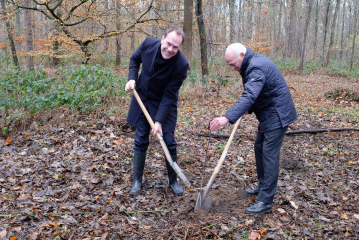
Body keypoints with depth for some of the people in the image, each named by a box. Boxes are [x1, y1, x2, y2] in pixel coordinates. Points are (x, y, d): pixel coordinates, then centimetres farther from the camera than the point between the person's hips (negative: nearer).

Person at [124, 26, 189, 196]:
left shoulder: (181, 65, -28)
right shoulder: (148, 44, -18)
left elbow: (169, 95, -24)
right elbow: (135, 59, 4)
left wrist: (159, 121, -26)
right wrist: (132, 78, -12)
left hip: (165, 104, -2)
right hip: (142, 99, 3)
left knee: (169, 142, -1)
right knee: (140, 141, 6)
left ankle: (173, 180, 20)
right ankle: (137, 180, 21)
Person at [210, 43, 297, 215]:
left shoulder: (256, 67, -25)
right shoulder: (250, 64, 9)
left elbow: (249, 96, -40)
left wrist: (227, 118, -49)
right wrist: (248, 109, 1)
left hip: (277, 116, -11)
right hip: (267, 115, 11)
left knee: (269, 155, -10)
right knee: (259, 148, 17)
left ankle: (265, 202, -5)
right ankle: (263, 188, 31)